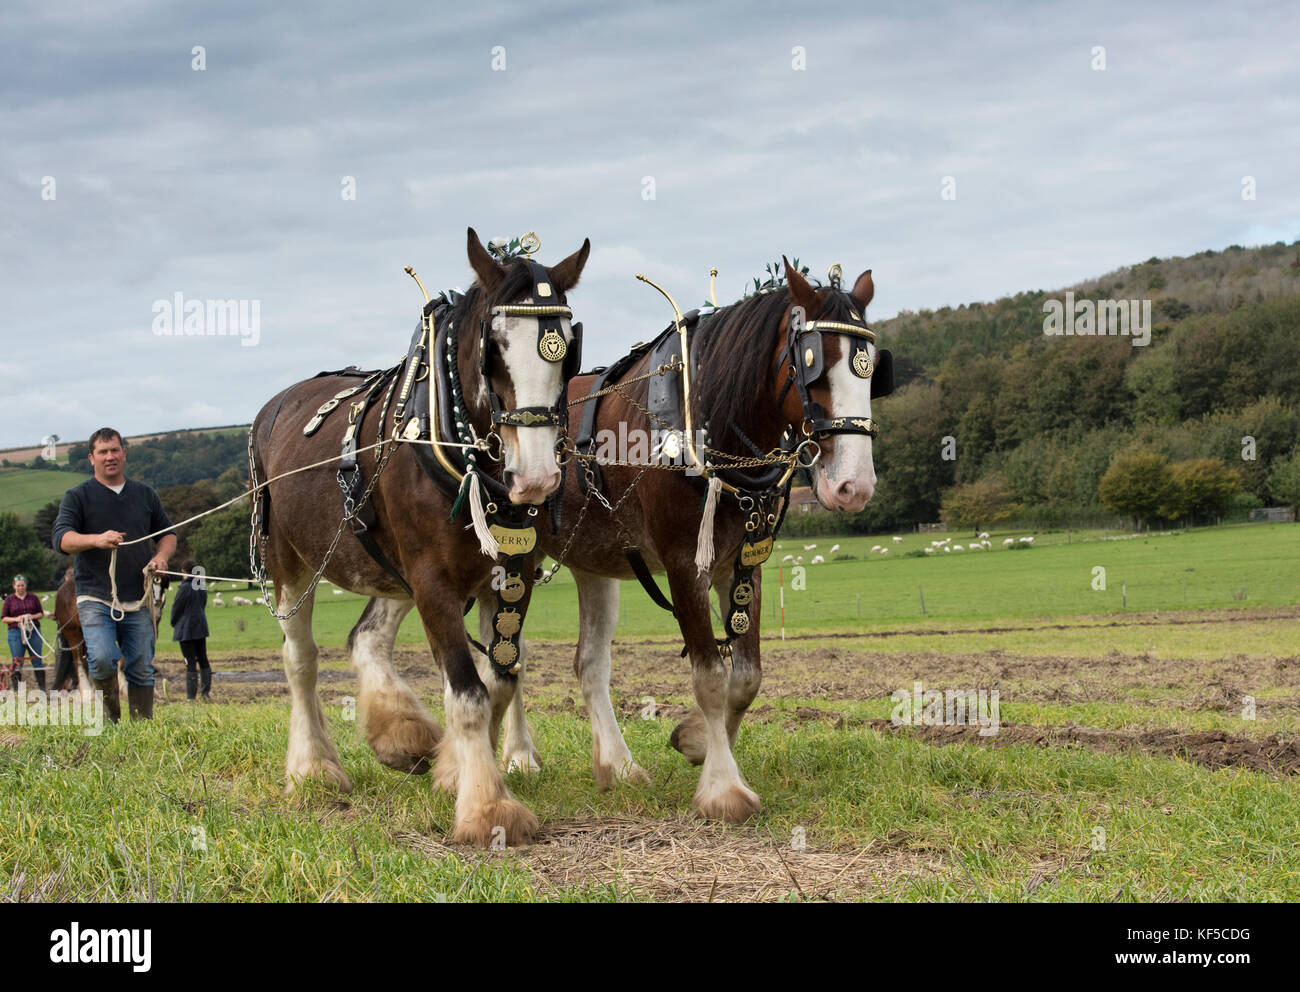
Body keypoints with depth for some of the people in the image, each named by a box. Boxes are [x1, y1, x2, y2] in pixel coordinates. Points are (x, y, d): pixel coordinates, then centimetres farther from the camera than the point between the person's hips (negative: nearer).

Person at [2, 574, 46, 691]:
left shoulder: (33, 597, 9)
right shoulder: (9, 599, 5)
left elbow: (41, 613, 12)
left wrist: (33, 616, -10)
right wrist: (16, 619, -13)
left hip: (33, 632, 1)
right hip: (16, 632, -1)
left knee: (38, 662, 4)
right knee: (17, 663, -1)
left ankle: (43, 688, 10)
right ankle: (16, 690, 3)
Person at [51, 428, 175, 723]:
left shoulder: (145, 494, 16)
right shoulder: (78, 496, 4)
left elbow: (167, 532, 25)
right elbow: (61, 538, -9)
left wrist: (161, 555, 1)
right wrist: (97, 540, -29)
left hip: (137, 599, 3)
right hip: (95, 597, -3)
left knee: (142, 668, 1)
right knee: (103, 659, -21)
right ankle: (109, 717, 2)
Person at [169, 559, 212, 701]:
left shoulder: (186, 587, -16)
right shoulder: (202, 586, 5)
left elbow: (177, 607, -10)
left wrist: (173, 624, 7)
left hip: (186, 627, -7)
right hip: (201, 626, 7)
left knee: (190, 663, -4)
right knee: (203, 660, 14)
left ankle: (191, 696, -2)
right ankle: (207, 692, 12)